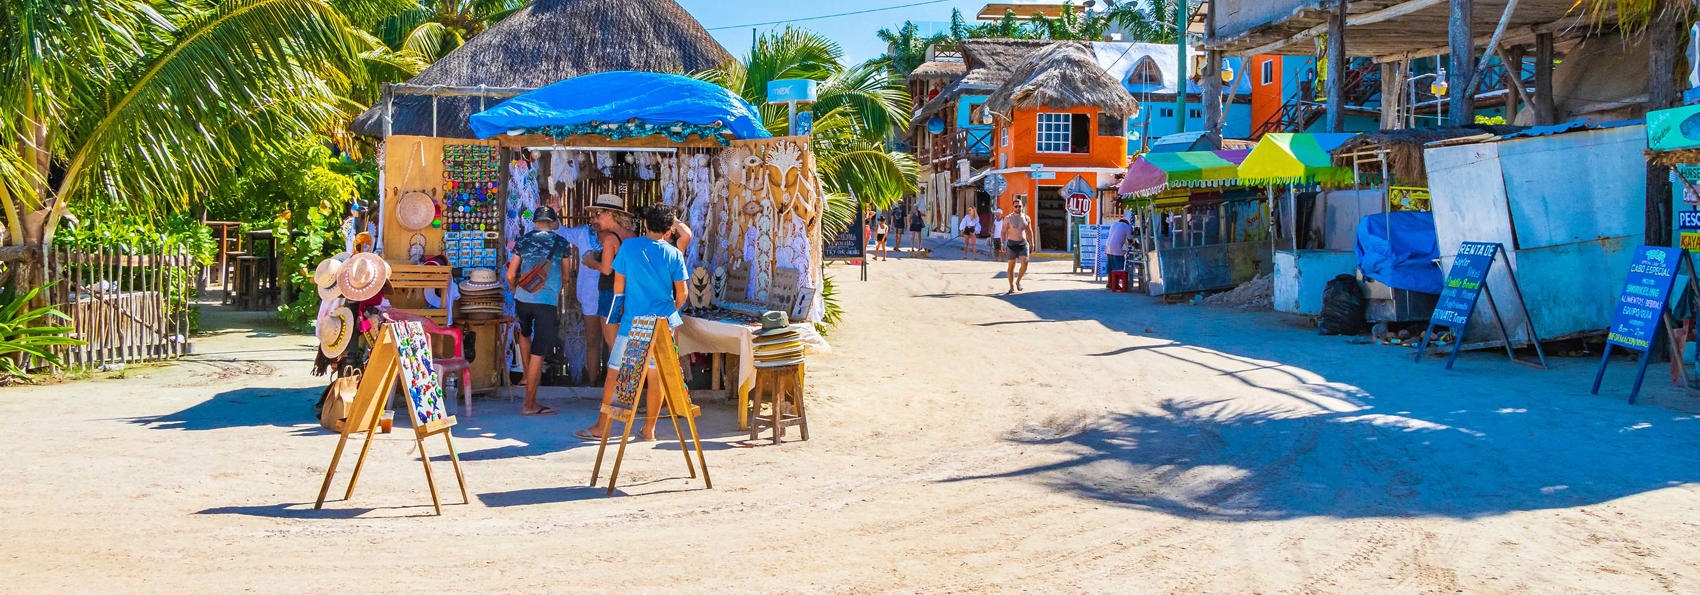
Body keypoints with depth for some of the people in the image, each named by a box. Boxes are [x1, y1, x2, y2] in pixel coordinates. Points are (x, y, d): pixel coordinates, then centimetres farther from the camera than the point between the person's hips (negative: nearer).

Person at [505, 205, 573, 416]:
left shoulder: (523, 241, 6)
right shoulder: (561, 243, 4)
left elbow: (511, 276, 6)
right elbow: (565, 275, 15)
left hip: (523, 299, 3)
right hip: (547, 302, -3)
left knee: (525, 333, 34)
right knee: (538, 353, -2)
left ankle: (527, 375, 29)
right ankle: (530, 404, -1)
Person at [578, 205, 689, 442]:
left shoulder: (628, 246, -3)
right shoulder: (674, 254, -1)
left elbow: (618, 284, 2)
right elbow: (682, 293, 2)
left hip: (632, 321, -2)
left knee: (614, 373, 6)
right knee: (656, 376, 9)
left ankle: (601, 427, 9)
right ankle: (649, 429, 14)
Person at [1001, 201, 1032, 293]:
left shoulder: (1026, 218, 8)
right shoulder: (1008, 218, -2)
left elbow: (1029, 232, 16)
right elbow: (1003, 232, -4)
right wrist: (1003, 244, -14)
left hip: (1023, 244, 2)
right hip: (1012, 244, -2)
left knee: (1025, 263, -14)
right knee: (1011, 265, 1)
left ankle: (1018, 281, 7)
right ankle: (1012, 286, 10)